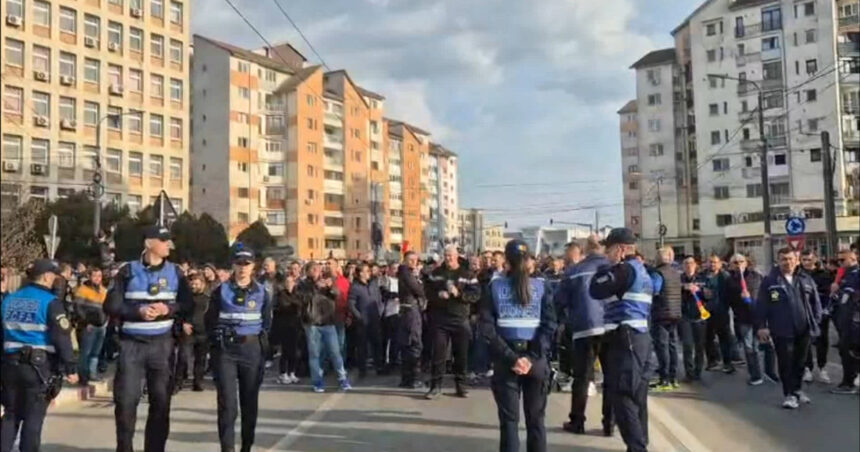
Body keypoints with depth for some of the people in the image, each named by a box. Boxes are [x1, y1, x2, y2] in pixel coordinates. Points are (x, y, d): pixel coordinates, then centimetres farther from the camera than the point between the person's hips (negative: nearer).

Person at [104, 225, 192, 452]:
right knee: (126, 400, -1)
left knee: (161, 400, 6)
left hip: (162, 344, 2)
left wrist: (169, 309, -12)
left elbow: (188, 305, 6)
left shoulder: (175, 272, 6)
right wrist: (137, 311, -17)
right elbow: (111, 305, -3)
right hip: (131, 343, -2)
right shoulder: (128, 271, -1)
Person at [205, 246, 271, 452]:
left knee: (250, 402, 8)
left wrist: (261, 343, 4)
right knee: (227, 403, -9)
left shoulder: (262, 292, 5)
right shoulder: (221, 291, 1)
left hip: (253, 350, 2)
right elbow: (210, 321, 4)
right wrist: (217, 343, 1)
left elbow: (267, 322, 10)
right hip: (226, 350, -2)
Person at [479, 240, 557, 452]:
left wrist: (510, 358, -10)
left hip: (505, 361, 0)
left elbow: (487, 328, -9)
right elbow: (550, 325, -9)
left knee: (509, 420, 6)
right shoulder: (541, 286, 1)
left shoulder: (495, 286, 0)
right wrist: (533, 357, -11)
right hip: (536, 360, 1)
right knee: (535, 419, 11)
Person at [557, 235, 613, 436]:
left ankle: (577, 422, 14)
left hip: (585, 329, -1)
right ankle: (609, 423, 11)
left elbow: (560, 302, 4)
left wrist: (571, 320, 20)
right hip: (612, 329, 1)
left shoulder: (575, 271, 4)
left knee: (582, 377, 7)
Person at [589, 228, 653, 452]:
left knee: (622, 396, -8)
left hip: (625, 339, -10)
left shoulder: (625, 269, -12)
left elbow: (595, 290, -13)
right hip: (640, 336, 10)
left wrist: (604, 268, 0)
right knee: (636, 396, 14)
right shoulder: (641, 270, 19)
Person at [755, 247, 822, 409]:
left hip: (804, 330, 4)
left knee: (800, 362, 13)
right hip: (782, 330, -4)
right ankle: (789, 394, 10)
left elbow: (815, 303, 13)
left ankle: (797, 389, 30)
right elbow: (761, 305, -4)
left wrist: (816, 321, 6)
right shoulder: (770, 281, -3)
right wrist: (761, 326, -9)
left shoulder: (806, 280, 8)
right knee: (786, 363, 0)